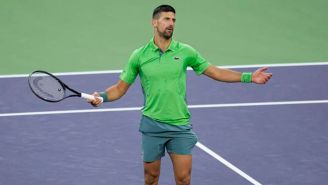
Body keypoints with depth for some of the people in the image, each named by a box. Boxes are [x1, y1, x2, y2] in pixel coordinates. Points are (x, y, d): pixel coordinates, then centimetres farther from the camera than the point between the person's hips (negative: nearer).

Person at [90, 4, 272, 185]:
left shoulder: (185, 52, 0)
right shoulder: (139, 56, -2)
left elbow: (214, 72, 8)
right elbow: (120, 88, 4)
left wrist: (249, 77, 2)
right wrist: (102, 97, -16)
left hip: (180, 126, 1)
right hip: (152, 125, -1)